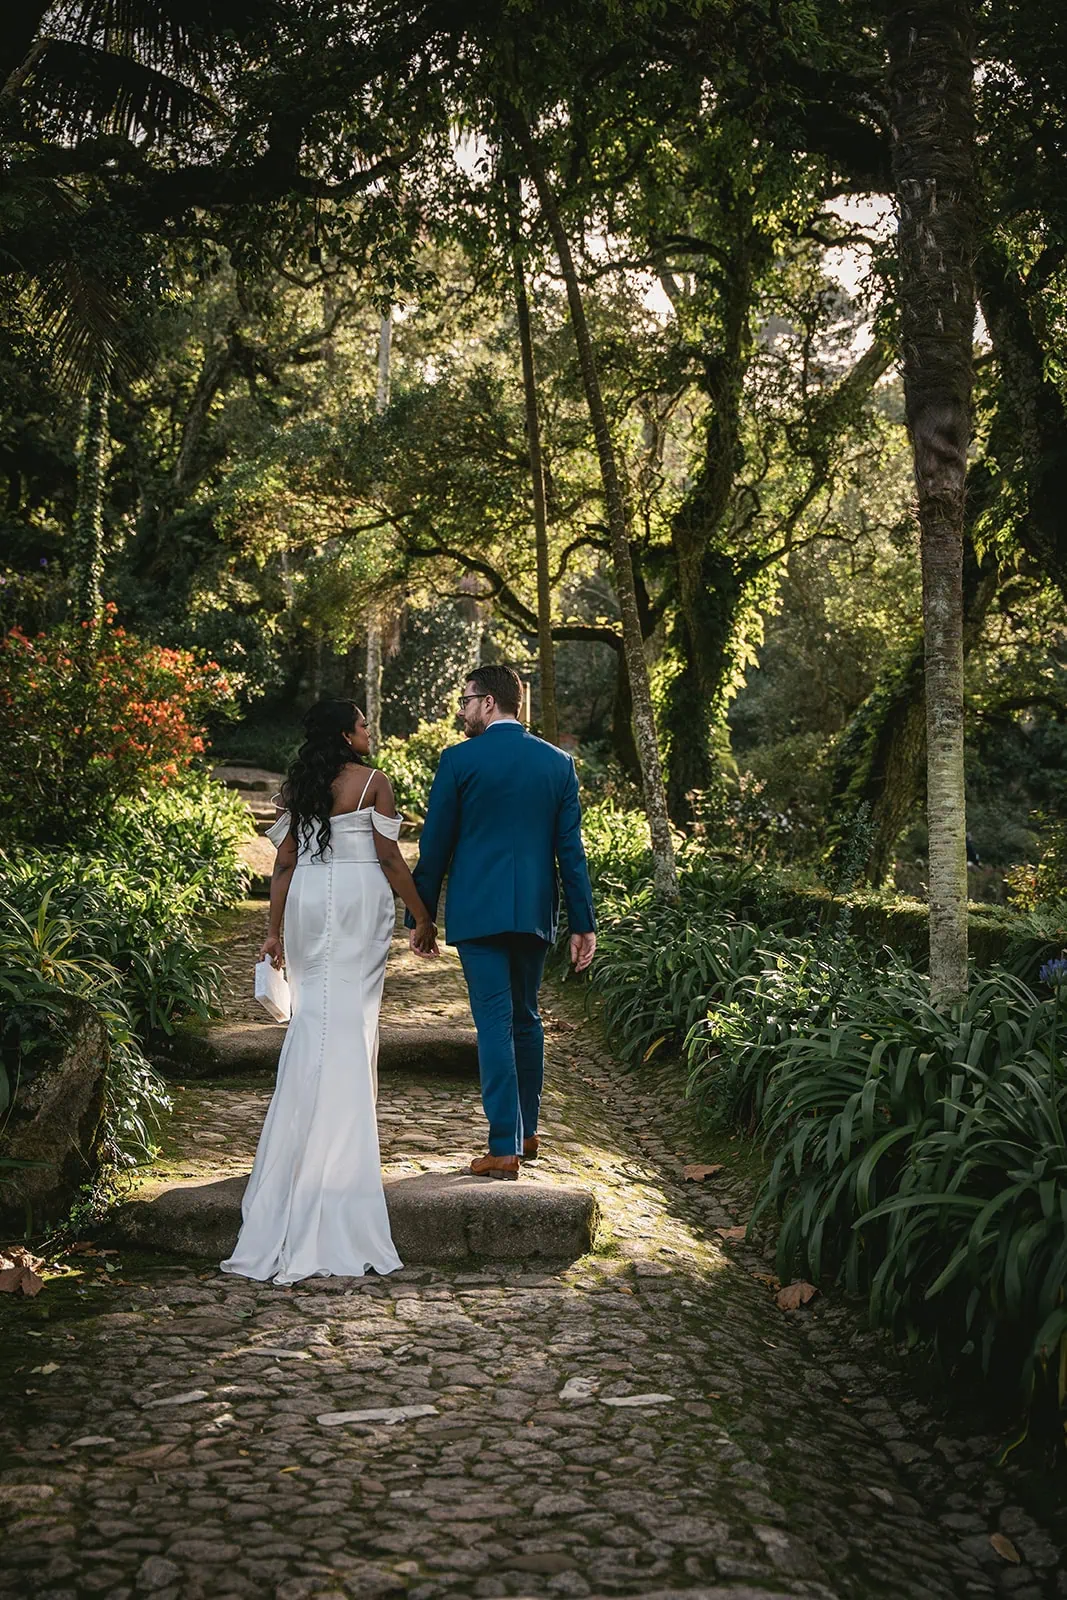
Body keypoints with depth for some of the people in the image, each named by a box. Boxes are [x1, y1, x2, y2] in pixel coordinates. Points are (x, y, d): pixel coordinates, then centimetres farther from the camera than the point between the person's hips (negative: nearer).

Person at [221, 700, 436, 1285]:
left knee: (316, 1017, 11)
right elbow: (389, 857, -7)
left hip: (306, 902, 5)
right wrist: (422, 916, 1)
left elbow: (285, 862, 9)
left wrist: (275, 928, 12)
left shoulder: (300, 787, 11)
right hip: (359, 898, -5)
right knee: (349, 1022, 0)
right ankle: (341, 1142, 3)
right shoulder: (372, 782, -4)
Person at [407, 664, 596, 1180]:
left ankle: (504, 1147, -5)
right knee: (526, 1017, 17)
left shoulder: (459, 760, -5)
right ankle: (527, 1131, 27)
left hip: (478, 911, -4)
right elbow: (570, 848, 5)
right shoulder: (558, 762, 6)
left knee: (494, 1022, -4)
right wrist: (583, 923, 7)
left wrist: (421, 917, 6)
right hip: (535, 911, 4)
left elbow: (435, 845, -3)